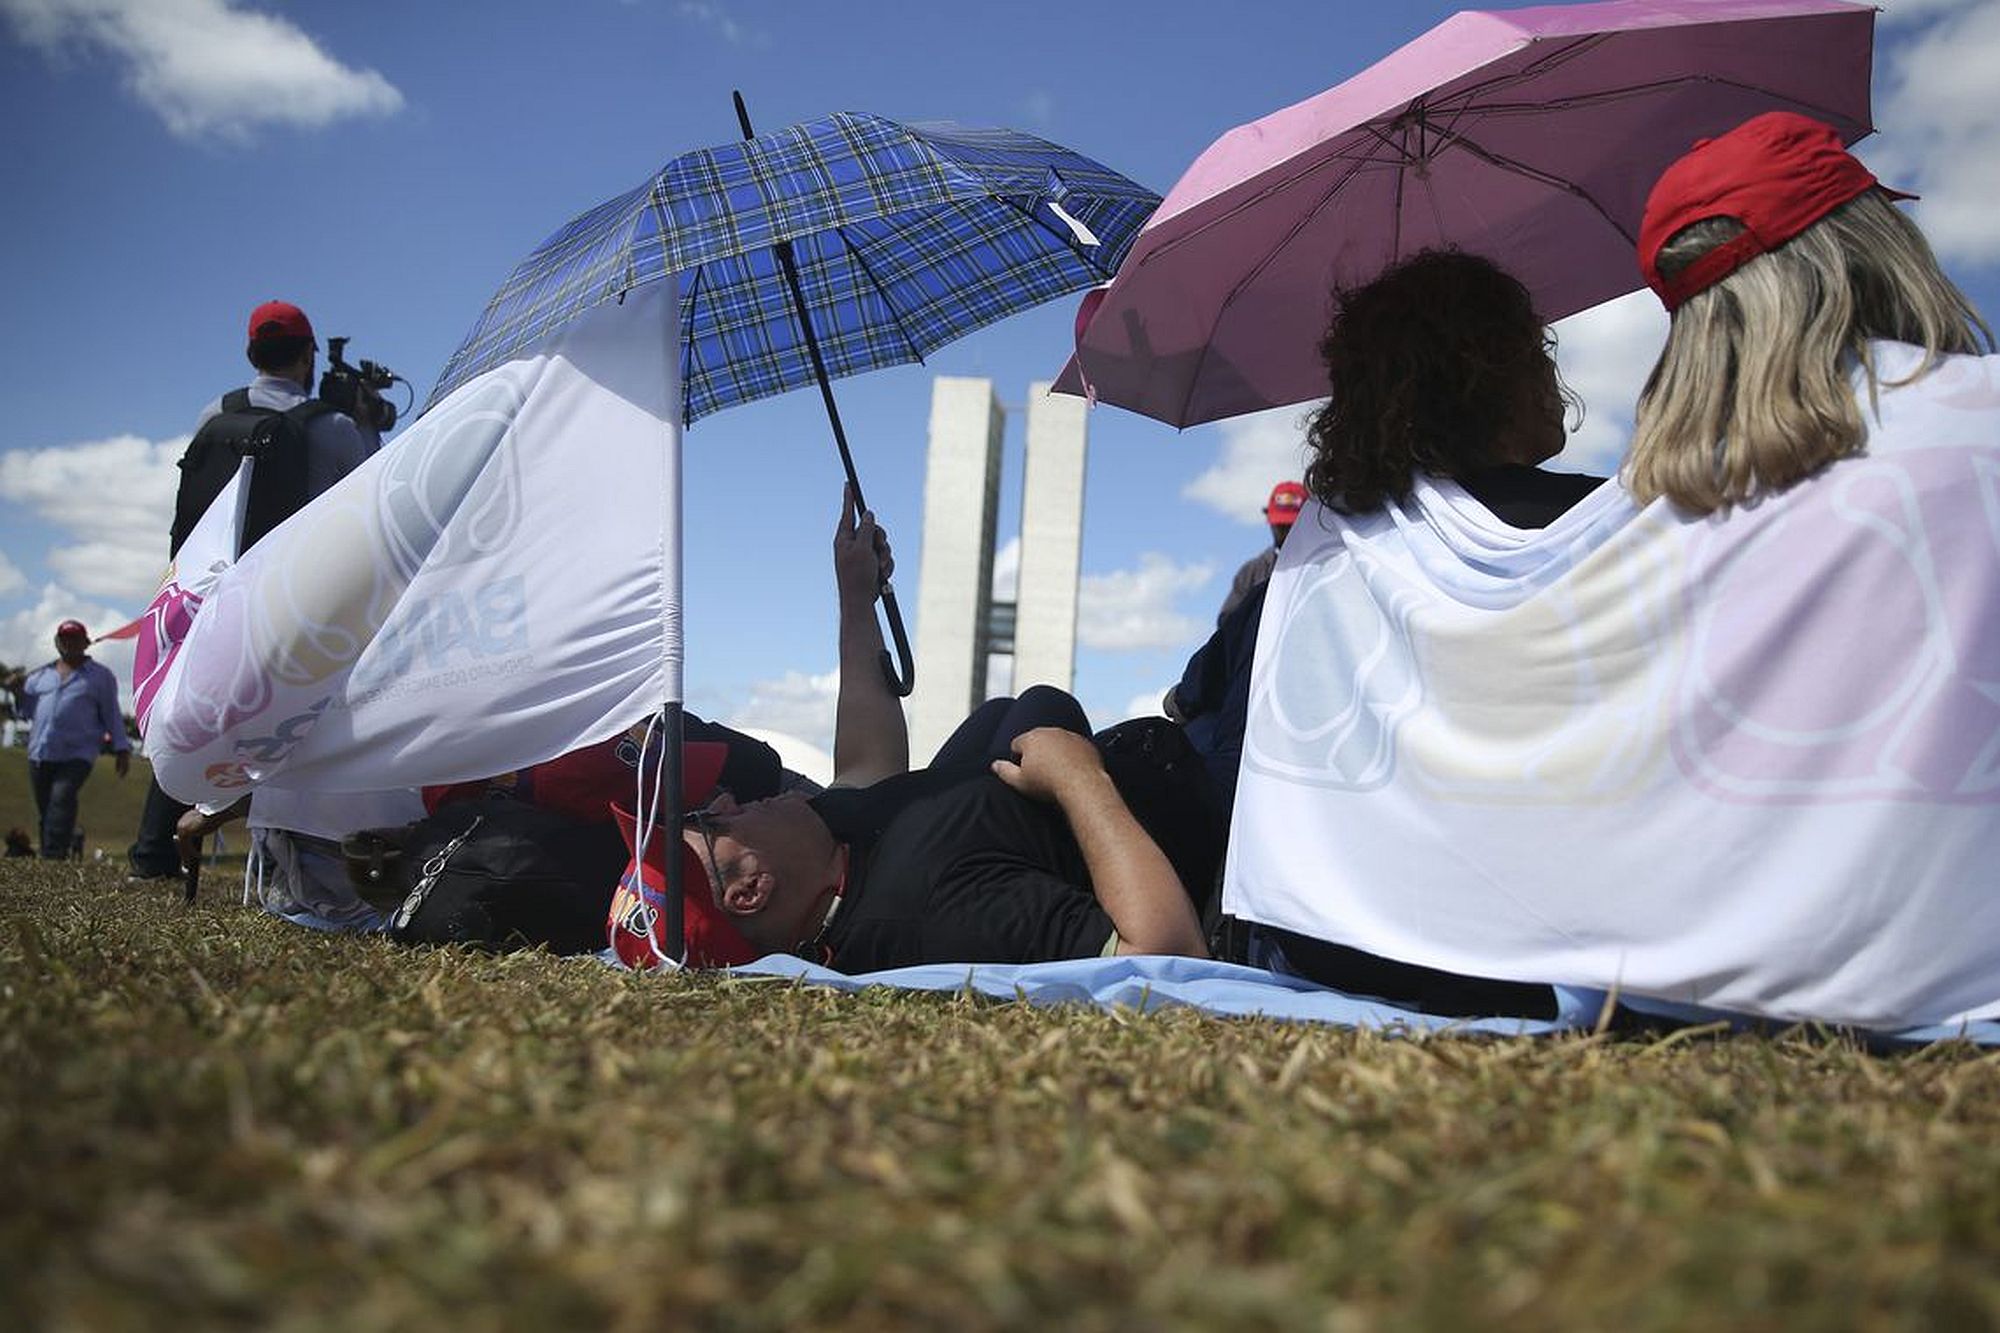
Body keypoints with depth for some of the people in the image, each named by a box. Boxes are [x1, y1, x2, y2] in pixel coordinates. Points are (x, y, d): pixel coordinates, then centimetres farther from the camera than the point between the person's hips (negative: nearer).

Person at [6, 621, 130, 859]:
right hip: (40, 755, 5)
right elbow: (28, 711, 22)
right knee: (45, 809, 3)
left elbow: (111, 715, 8)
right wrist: (18, 692, 2)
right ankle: (48, 856, 10)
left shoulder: (100, 675, 10)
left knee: (62, 797, -24)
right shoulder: (40, 675, 19)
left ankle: (53, 857, -30)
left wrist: (122, 749, 1)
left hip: (77, 756, -5)